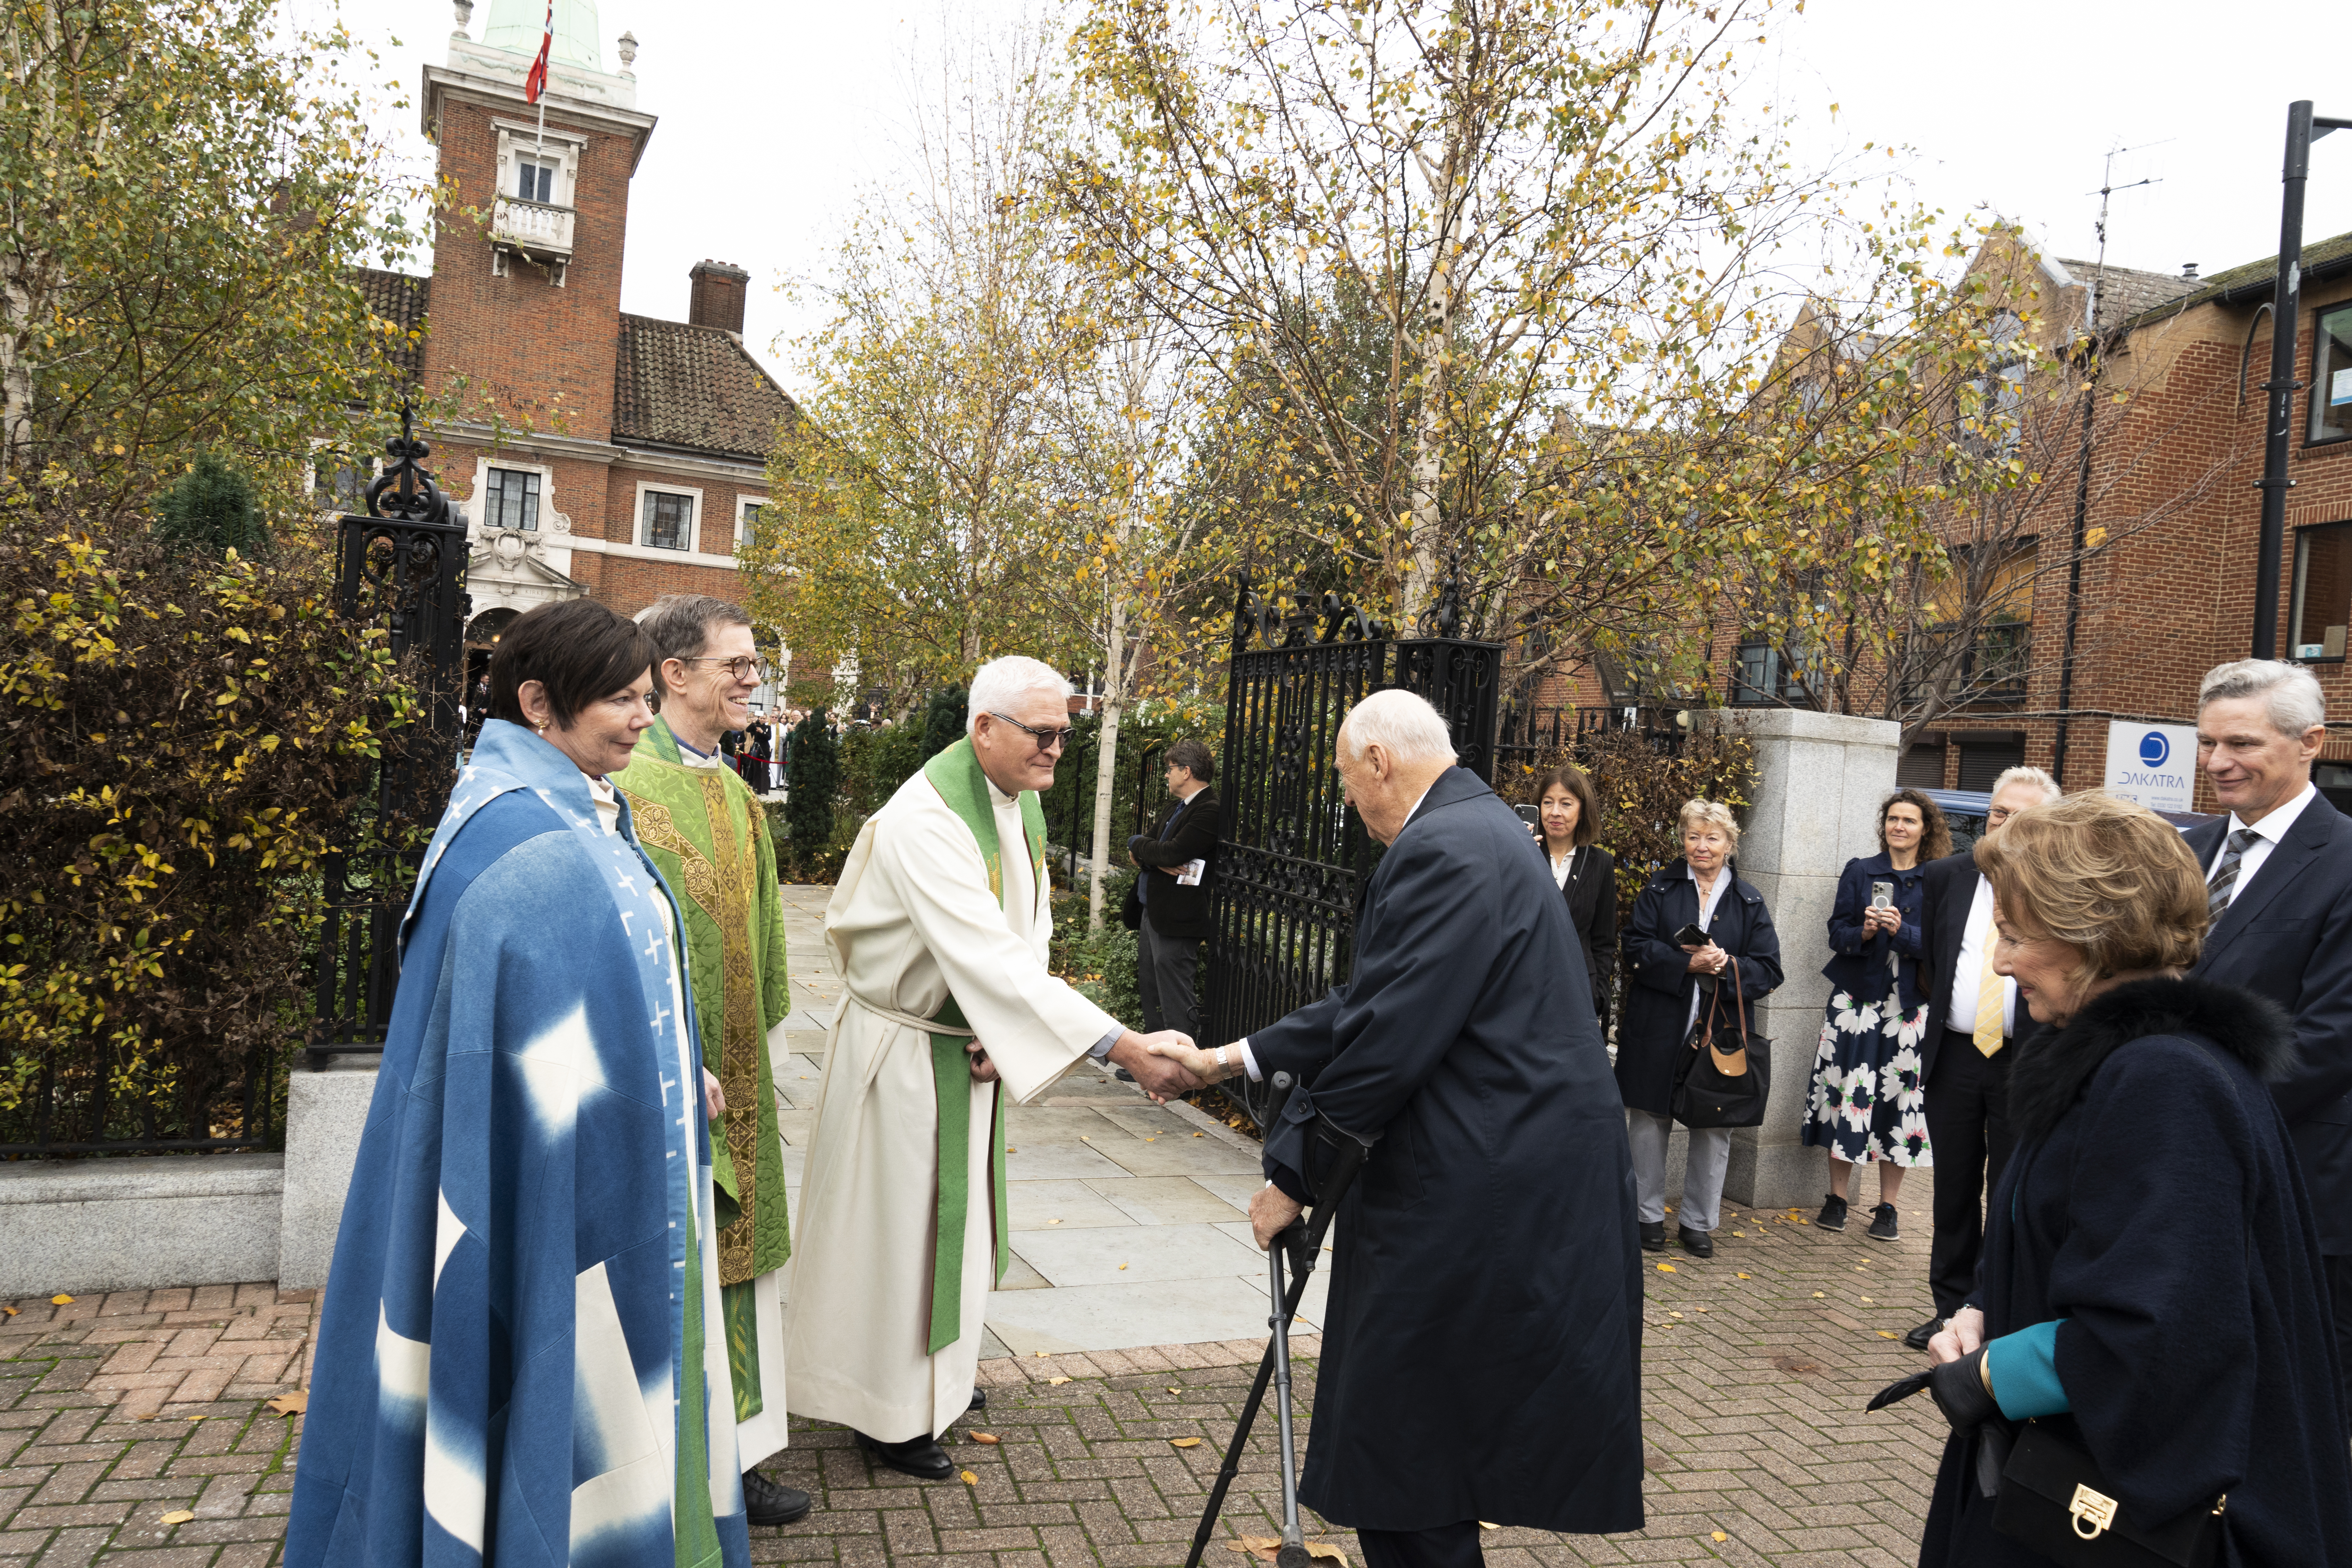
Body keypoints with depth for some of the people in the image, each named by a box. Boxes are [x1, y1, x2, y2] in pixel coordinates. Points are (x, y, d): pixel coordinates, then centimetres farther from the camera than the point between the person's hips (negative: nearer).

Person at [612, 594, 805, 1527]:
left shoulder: (734, 794, 12)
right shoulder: (628, 785, -15)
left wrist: (764, 1046, 16)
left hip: (733, 1071, 8)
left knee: (729, 1257, 14)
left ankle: (732, 1455, 26)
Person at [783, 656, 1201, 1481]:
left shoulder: (1023, 802, -1)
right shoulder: (926, 822, -30)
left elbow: (1032, 926, 6)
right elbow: (991, 956, -38)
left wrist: (1005, 1027, -11)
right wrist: (1121, 1046, -41)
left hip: (973, 1045, 8)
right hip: (906, 1052, -8)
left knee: (955, 1211, 22)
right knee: (898, 1221, 6)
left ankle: (934, 1370, 43)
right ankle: (889, 1411, 24)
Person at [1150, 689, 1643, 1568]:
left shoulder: (1442, 849, -18)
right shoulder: (1479, 829, 14)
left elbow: (1387, 1042, -22)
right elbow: (1372, 1004, 16)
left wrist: (1294, 1175, -10)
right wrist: (1235, 1059, 16)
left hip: (1481, 1195, -10)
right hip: (1514, 1176, 10)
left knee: (1399, 1440, 3)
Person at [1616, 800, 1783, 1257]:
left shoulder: (1749, 903, 6)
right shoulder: (1660, 889, 4)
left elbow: (1769, 971, 1)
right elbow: (1637, 948, -6)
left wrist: (1726, 966, -17)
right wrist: (1688, 964, -19)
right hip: (1658, 1027, -1)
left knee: (1715, 1126, 6)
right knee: (1649, 1119, 7)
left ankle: (1698, 1221, 21)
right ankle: (1650, 1214, 22)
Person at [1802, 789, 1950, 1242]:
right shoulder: (1859, 871, 7)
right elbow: (1837, 933, 4)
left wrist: (1902, 931, -19)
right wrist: (1863, 933, -16)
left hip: (1911, 1004, 0)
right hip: (1857, 997, 1)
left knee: (1900, 1095, 0)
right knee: (1847, 1090, -2)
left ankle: (1887, 1208, 12)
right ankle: (1837, 1198, 11)